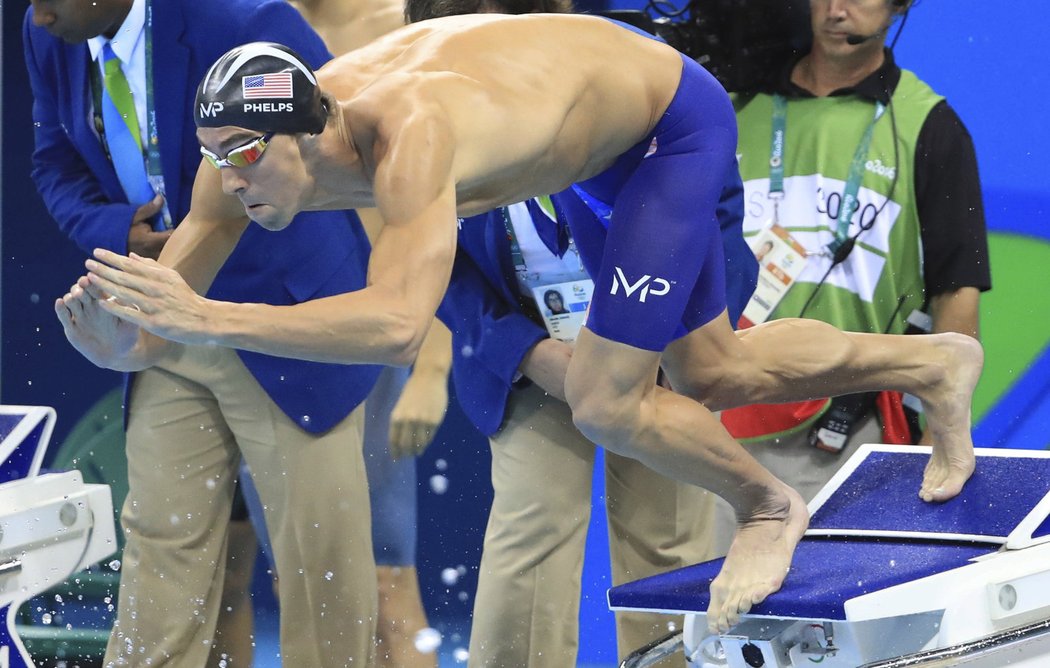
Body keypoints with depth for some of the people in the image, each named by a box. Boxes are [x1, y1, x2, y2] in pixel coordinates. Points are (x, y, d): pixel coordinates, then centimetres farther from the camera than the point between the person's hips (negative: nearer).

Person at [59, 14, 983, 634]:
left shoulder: (407, 133, -44)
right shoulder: (251, 148, -22)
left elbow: (397, 324, -57)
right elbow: (148, 340, -20)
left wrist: (209, 319, -59)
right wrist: (109, 334, -43)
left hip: (676, 126, -8)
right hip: (602, 137, 8)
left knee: (606, 403, -14)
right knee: (715, 377, 20)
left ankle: (766, 507, 16)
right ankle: (933, 365, 43)